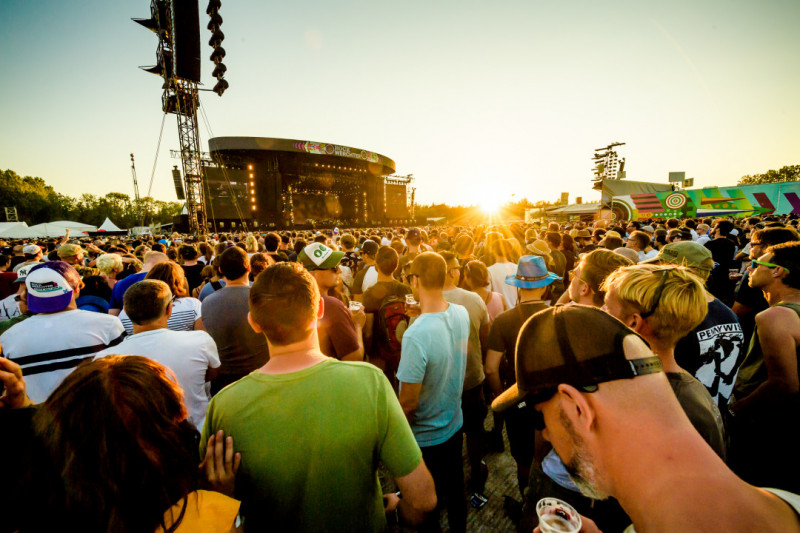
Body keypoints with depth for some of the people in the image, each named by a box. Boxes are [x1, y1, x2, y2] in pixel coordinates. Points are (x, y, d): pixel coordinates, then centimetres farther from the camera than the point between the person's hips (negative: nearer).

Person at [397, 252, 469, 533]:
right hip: (454, 426, 6)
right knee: (455, 491, 29)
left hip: (424, 439, -6)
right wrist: (423, 311, 3)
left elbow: (408, 403, -27)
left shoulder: (415, 335, -36)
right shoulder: (462, 314, -13)